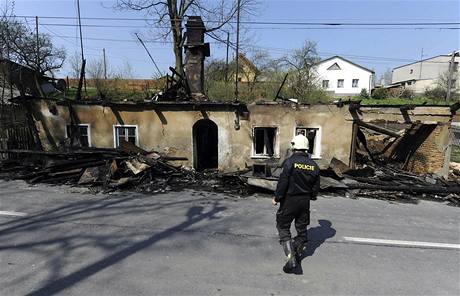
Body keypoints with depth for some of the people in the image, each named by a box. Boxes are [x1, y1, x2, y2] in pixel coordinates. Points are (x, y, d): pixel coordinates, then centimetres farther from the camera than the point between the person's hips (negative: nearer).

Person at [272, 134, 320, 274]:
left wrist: (277, 198, -8)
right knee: (302, 228, 18)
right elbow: (316, 185, 9)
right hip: (305, 201, 6)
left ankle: (291, 258, -5)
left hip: (289, 200, -5)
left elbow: (283, 182, -18)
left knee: (283, 227, 5)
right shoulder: (313, 165, 2)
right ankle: (296, 254, 34)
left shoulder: (290, 161, -16)